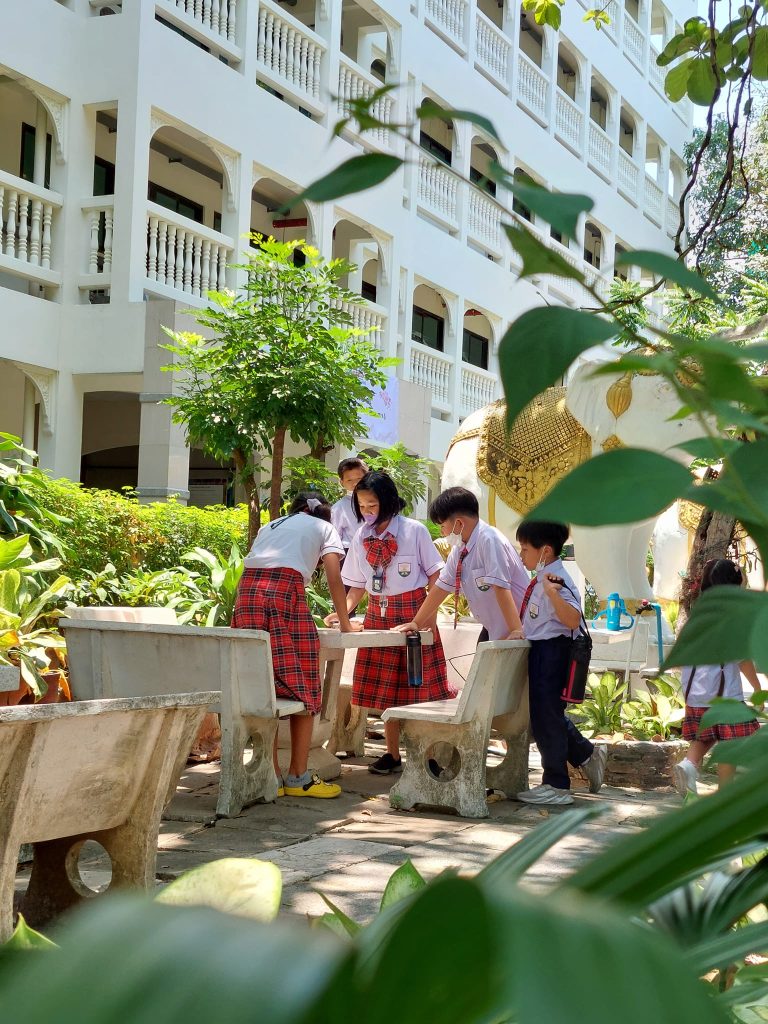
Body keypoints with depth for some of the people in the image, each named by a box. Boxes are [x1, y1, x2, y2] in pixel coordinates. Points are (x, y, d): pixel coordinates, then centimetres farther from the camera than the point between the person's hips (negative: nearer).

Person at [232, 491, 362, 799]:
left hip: (247, 589, 5)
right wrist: (345, 623, 20)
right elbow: (334, 579, 12)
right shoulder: (325, 529, 22)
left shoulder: (270, 526, 35)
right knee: (302, 690, 3)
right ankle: (298, 776, 4)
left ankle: (271, 775, 6)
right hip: (285, 588, -5)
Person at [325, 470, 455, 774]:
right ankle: (392, 754, 16)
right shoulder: (362, 537, 5)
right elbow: (358, 585, 11)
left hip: (412, 611, -4)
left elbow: (435, 575, -4)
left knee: (417, 687, -3)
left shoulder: (414, 531, -7)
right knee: (385, 689, 6)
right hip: (378, 615, 4)